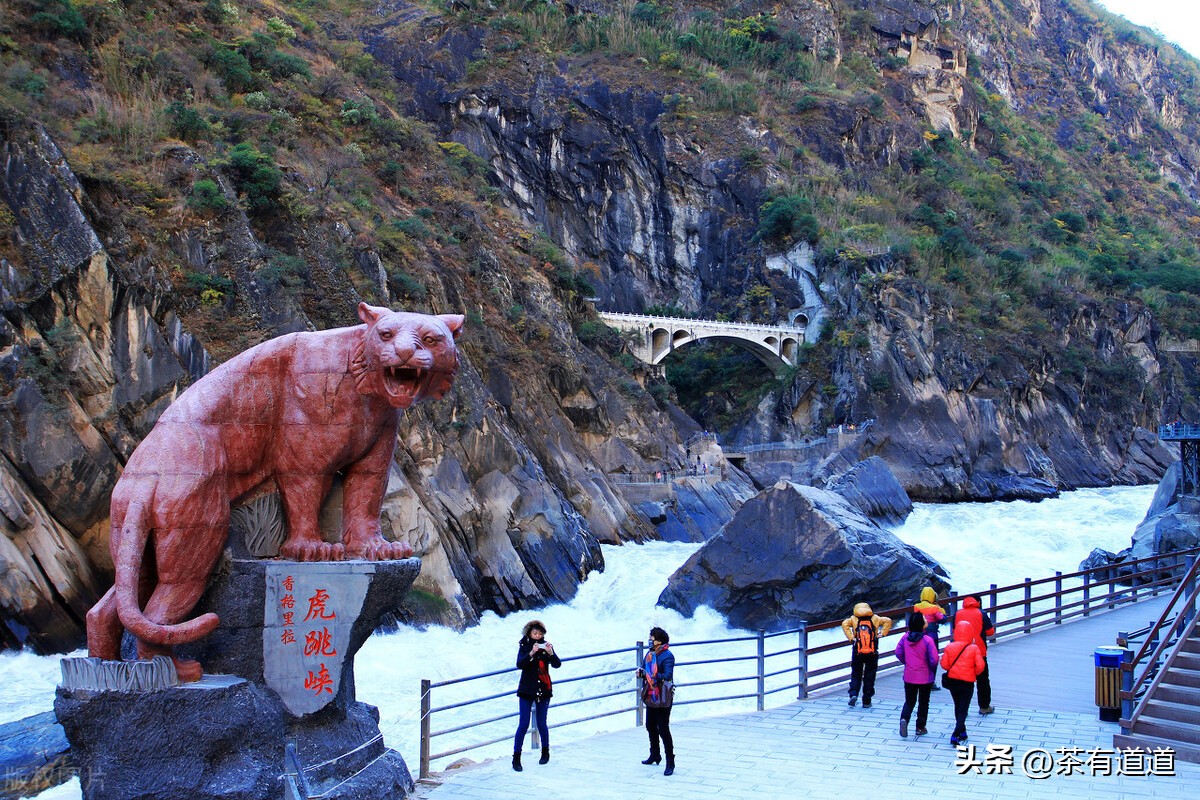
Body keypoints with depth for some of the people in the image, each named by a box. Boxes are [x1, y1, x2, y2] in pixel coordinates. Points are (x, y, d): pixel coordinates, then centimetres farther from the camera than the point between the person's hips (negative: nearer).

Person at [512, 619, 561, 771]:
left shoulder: (547, 646, 2)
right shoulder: (524, 646, -3)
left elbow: (557, 664, -8)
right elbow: (519, 664, -19)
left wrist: (550, 653, -26)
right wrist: (531, 653, -33)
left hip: (543, 690, 2)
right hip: (527, 690, -2)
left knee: (542, 724, 9)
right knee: (523, 725, -5)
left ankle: (545, 752, 29)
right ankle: (516, 757, -1)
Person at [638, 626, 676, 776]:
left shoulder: (667, 656, -17)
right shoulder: (650, 653, 9)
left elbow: (667, 676, -25)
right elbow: (644, 668, 17)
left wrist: (654, 675, -34)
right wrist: (640, 671, -5)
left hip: (662, 699, -9)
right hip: (650, 696, 9)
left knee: (663, 729, -7)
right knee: (650, 727, 20)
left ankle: (670, 762, 1)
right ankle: (655, 755, 37)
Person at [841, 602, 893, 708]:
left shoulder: (853, 619, 3)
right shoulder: (875, 619, 7)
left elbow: (845, 624, -13)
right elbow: (887, 621, 0)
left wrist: (851, 638, -12)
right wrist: (882, 634, 1)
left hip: (858, 652, -1)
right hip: (872, 653, 1)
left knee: (855, 675, 12)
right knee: (869, 676, 9)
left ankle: (853, 694, -8)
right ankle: (866, 701, 11)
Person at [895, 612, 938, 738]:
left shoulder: (905, 638, -7)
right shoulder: (927, 640, -20)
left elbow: (898, 653, 0)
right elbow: (934, 659, -20)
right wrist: (932, 670, 1)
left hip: (909, 677, 3)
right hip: (925, 677, -3)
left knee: (909, 701, 14)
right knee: (923, 702, 15)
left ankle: (904, 718, -12)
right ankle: (920, 727, 21)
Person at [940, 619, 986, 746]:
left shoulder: (949, 647, -5)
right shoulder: (974, 648, -11)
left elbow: (944, 664, -6)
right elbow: (980, 666, -14)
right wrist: (974, 673, 5)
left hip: (952, 681, 3)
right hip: (967, 683, -3)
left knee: (958, 707, 22)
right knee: (963, 710, 1)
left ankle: (962, 732, 32)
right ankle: (955, 736, -12)